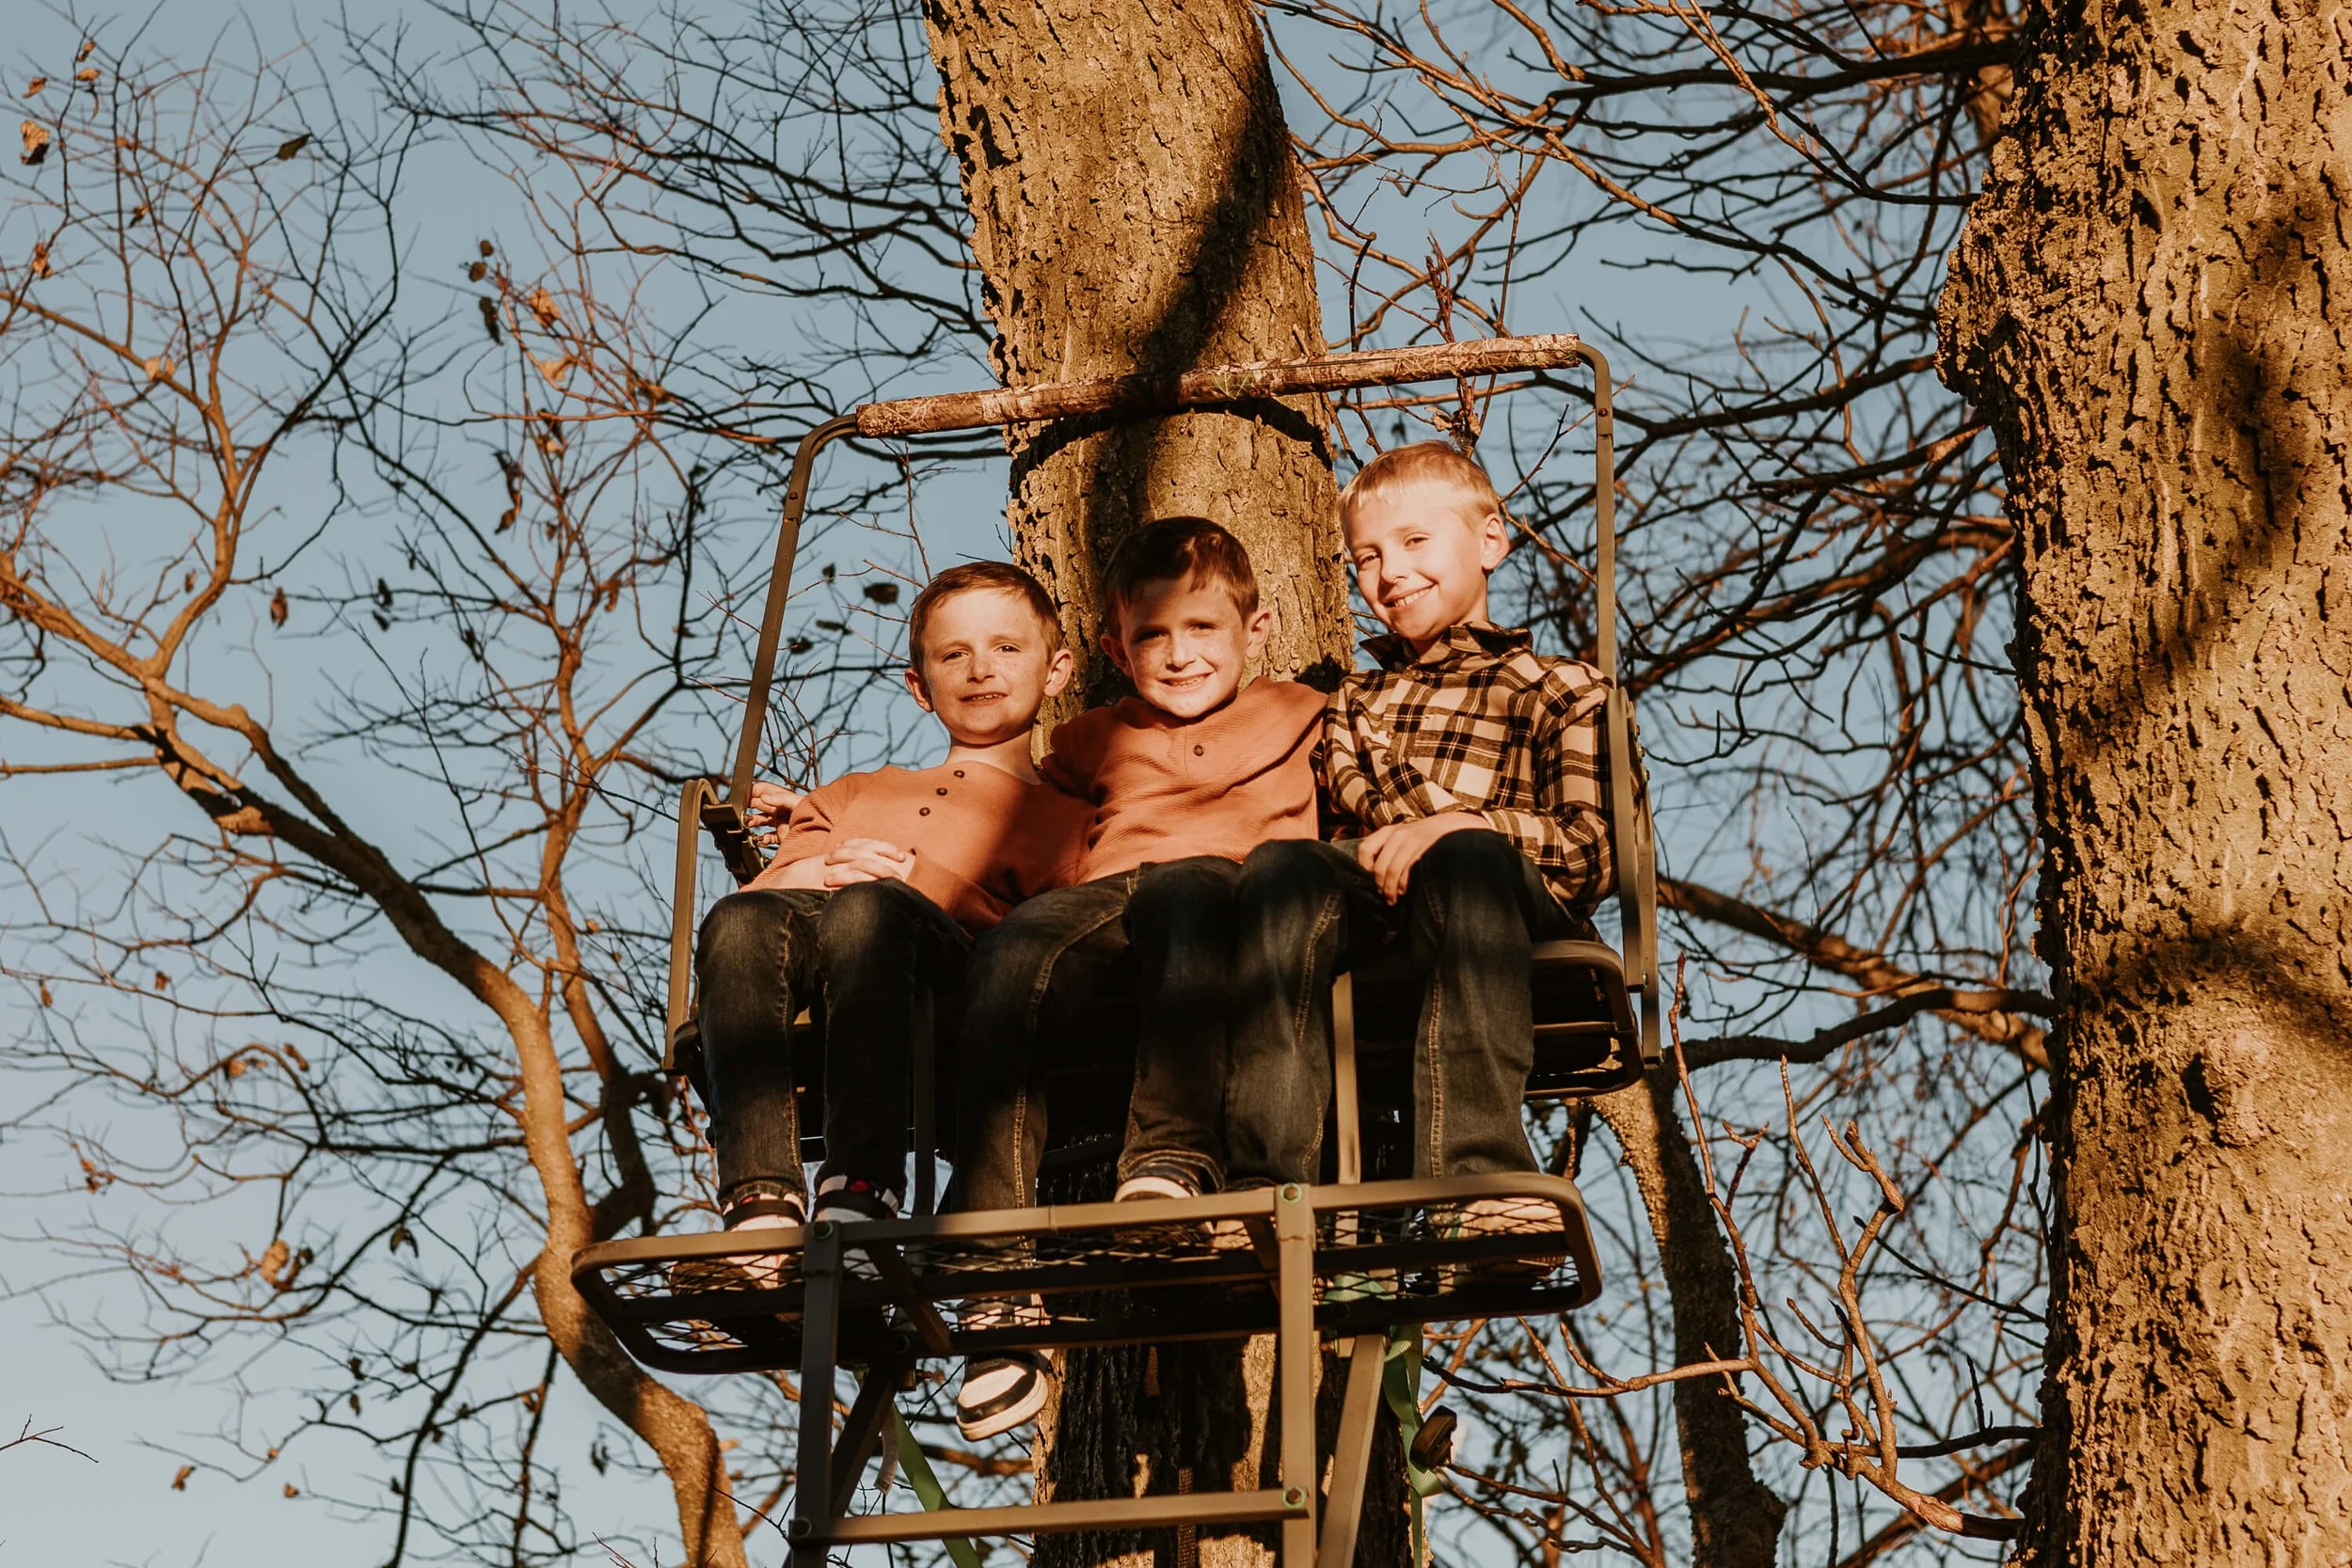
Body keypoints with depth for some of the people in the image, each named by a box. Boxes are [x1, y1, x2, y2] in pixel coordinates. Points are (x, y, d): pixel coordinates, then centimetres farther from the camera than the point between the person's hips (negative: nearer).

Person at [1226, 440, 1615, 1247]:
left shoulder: (1560, 688, 20)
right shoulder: (1354, 701, 36)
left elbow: (1592, 850, 5)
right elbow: (1350, 814, 19)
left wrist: (1461, 829, -11)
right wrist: (1393, 843, -5)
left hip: (1511, 900, -3)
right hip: (1373, 899, 3)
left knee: (1465, 862, -39)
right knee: (1279, 863, -31)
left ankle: (1480, 1172, -50)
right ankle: (1268, 1175, -43)